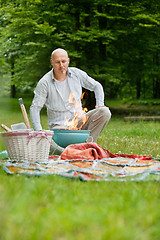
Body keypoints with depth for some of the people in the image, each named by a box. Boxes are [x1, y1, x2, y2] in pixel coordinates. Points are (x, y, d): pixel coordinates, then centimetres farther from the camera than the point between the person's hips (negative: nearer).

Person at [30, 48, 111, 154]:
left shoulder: (77, 74, 2)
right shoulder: (44, 83, -7)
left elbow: (96, 86, 16)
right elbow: (35, 108, -6)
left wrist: (100, 104, -1)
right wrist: (39, 131, -19)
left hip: (79, 120, 4)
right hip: (59, 125, -4)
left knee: (105, 113, -20)